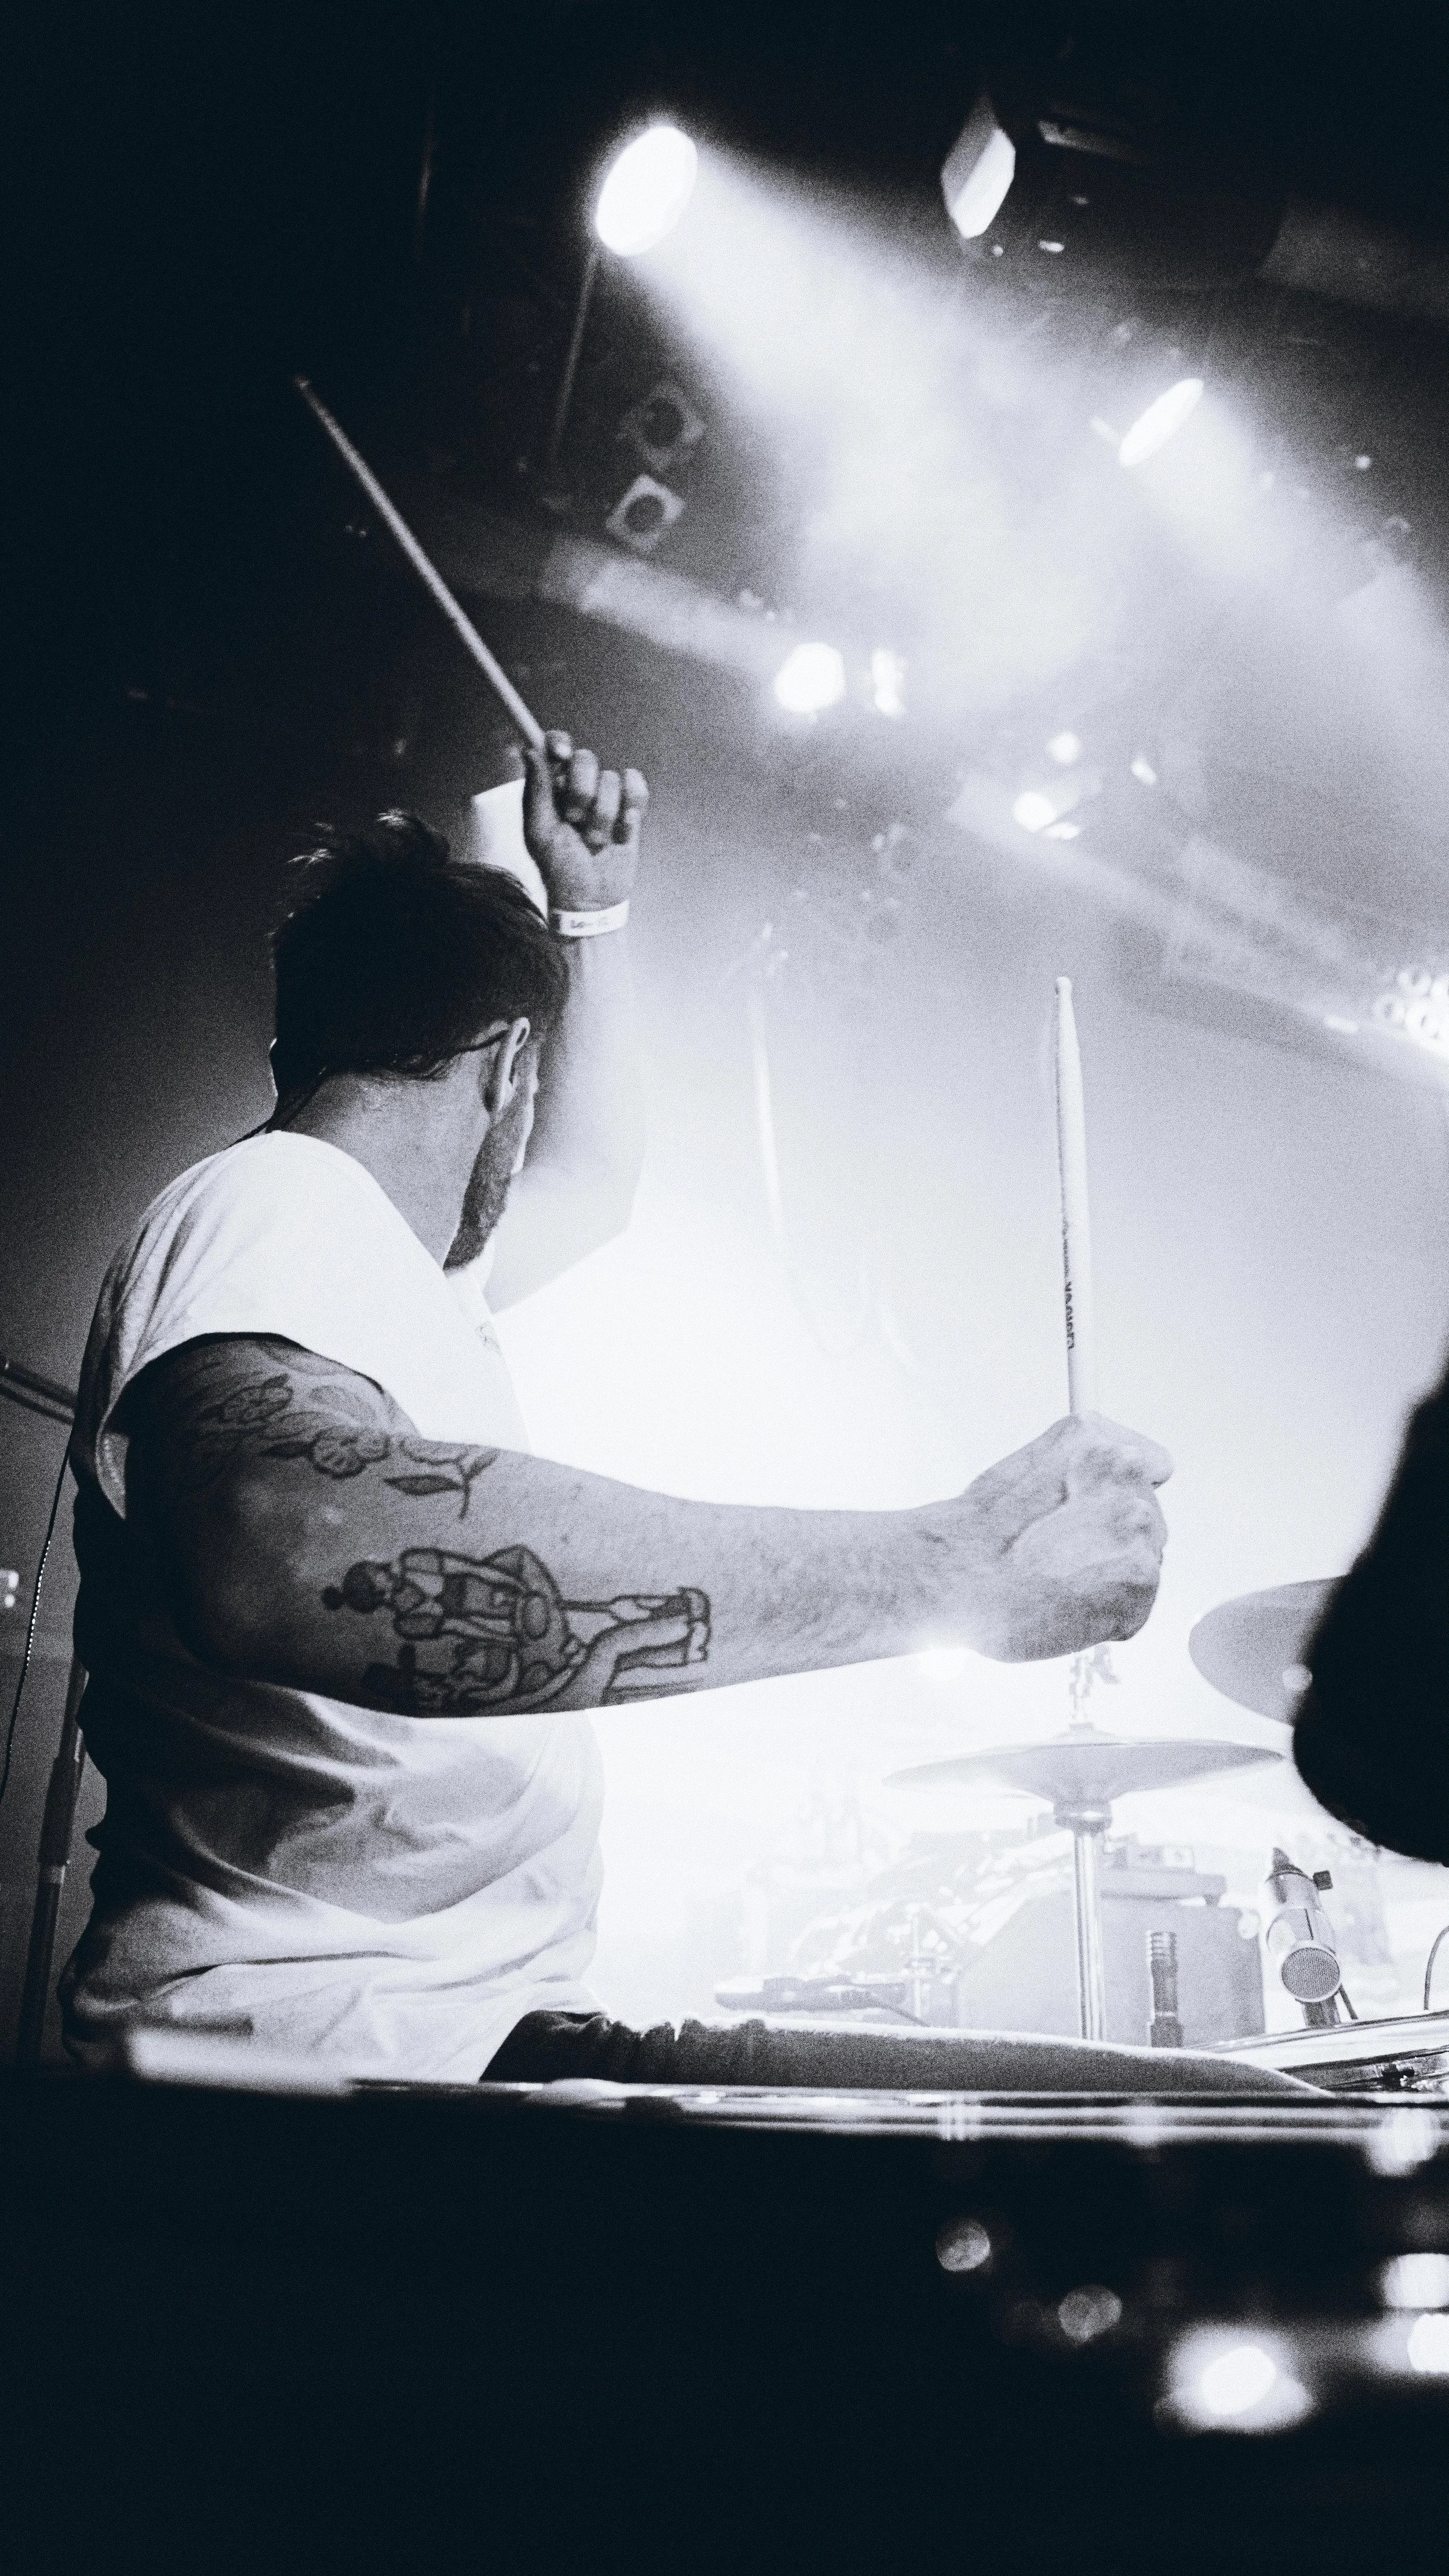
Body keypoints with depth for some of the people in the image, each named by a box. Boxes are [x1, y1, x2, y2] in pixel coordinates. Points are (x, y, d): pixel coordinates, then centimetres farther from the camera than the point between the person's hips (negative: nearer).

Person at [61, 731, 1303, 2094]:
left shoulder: (377, 1244, 21)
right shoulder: (271, 1203, -12)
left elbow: (590, 1174, 41)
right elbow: (284, 1550, -35)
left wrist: (590, 908, 30)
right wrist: (947, 1563, -34)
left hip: (460, 2030, 10)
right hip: (331, 2048, -10)